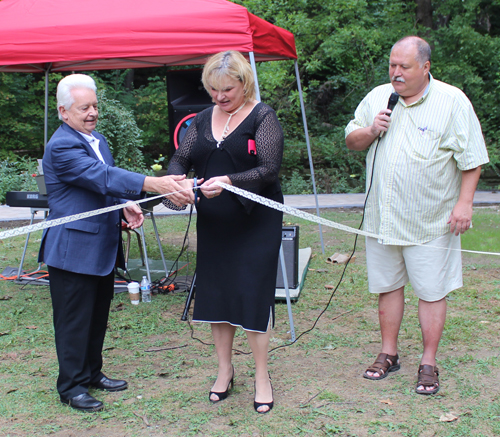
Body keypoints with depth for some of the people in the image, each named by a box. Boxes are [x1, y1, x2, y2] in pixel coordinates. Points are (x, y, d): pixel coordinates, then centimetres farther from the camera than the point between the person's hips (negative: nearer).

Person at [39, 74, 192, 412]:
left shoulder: (98, 140, 13)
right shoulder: (62, 146, -18)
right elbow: (102, 177, -31)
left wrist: (126, 206, -2)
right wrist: (154, 184, -41)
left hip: (103, 247, 9)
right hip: (74, 249, -9)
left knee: (98, 316, 18)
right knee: (74, 319, 1)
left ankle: (92, 372, 32)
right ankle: (71, 386, 13)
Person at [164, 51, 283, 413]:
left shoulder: (263, 117, -8)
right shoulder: (204, 119, 9)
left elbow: (269, 170, -16)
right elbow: (180, 159, 7)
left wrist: (228, 182, -31)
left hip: (255, 222, -5)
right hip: (213, 223, 5)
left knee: (253, 295, -2)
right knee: (216, 293, 10)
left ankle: (262, 376, 13)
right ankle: (225, 370, 27)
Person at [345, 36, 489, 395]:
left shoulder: (453, 101, -5)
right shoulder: (378, 97, 7)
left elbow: (471, 159, -5)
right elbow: (351, 140, 15)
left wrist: (464, 202, -11)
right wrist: (371, 131, -6)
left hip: (431, 221, -4)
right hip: (383, 217, 4)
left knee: (431, 291, 2)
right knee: (387, 286, 13)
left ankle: (429, 364, 15)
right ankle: (389, 353, 28)